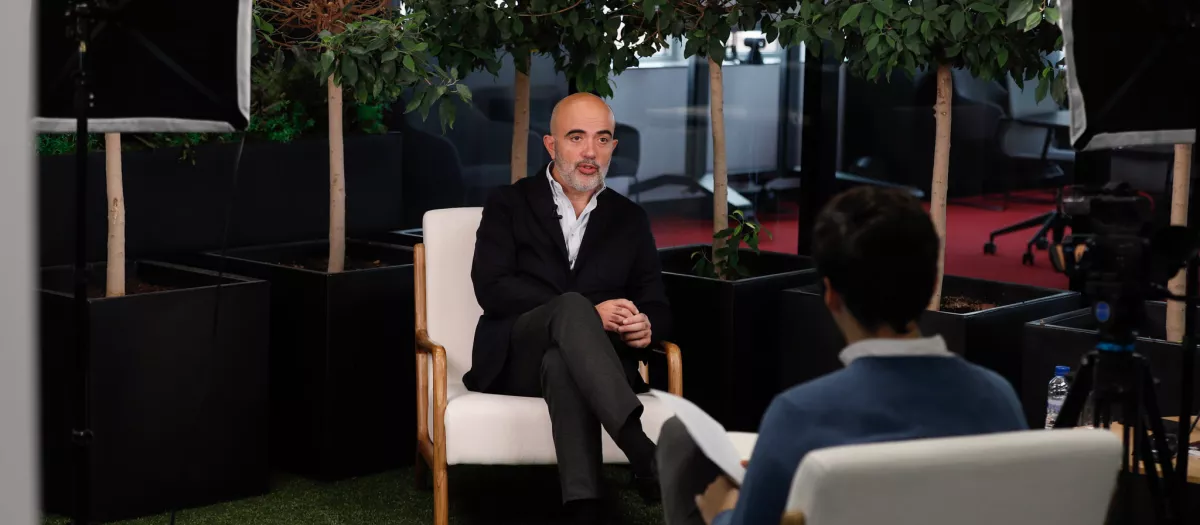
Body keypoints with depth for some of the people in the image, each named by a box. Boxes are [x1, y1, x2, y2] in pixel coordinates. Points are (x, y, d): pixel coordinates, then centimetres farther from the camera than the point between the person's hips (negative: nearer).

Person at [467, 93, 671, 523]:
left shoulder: (629, 219, 18)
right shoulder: (508, 204, 10)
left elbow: (657, 306, 15)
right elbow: (491, 289, -6)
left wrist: (646, 327, -13)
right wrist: (588, 313, -16)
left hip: (597, 358, 2)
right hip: (515, 359, -1)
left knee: (562, 363, -38)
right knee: (571, 306, -36)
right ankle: (645, 455, -54)